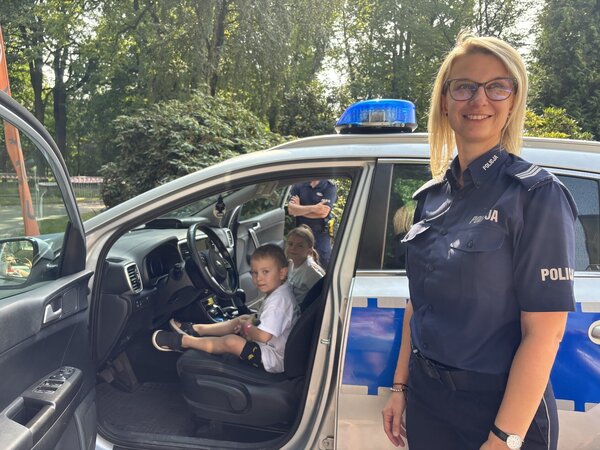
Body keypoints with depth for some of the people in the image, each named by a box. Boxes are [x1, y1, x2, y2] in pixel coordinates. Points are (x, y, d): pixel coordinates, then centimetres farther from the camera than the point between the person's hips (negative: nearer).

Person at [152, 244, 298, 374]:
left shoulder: (278, 299, -26)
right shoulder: (279, 292, 4)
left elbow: (263, 336, -30)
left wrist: (246, 327, -10)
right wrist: (252, 321, -1)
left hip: (274, 359, -10)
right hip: (271, 346, 10)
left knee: (231, 341, -21)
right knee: (241, 320, 16)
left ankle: (182, 341, -5)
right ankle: (195, 329, 21)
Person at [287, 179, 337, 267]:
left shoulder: (329, 187, -5)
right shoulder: (298, 186, 3)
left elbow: (323, 212, -17)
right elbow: (291, 209, -10)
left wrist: (299, 210, -9)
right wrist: (313, 208, -23)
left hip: (321, 234, -2)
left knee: (324, 263, 2)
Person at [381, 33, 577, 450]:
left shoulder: (537, 193, -15)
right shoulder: (432, 195, 2)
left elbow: (544, 332, -18)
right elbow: (419, 303, 7)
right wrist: (401, 386, 8)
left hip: (500, 406, -5)